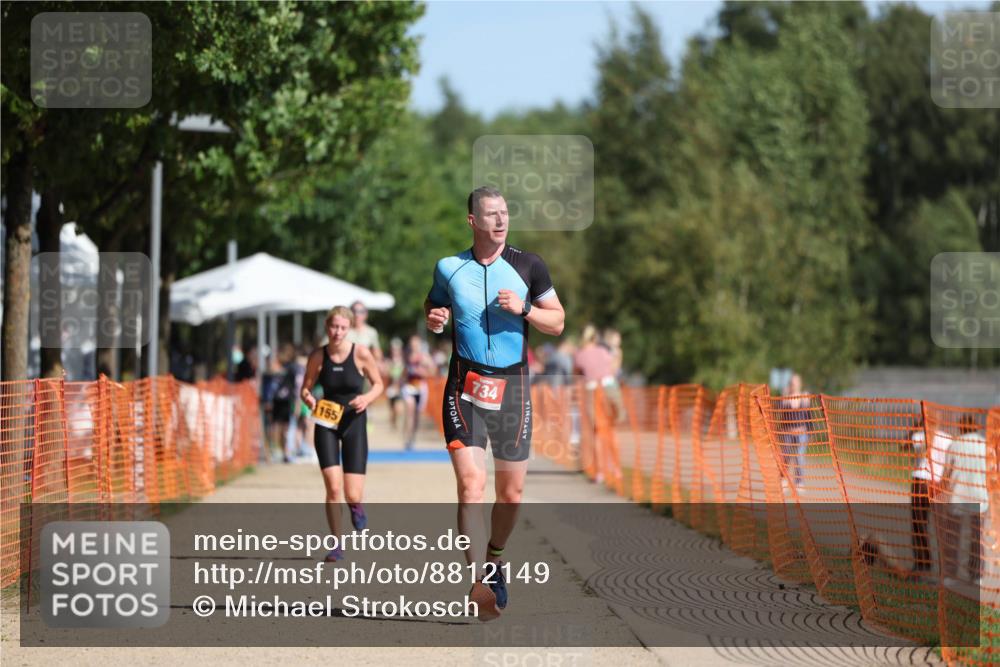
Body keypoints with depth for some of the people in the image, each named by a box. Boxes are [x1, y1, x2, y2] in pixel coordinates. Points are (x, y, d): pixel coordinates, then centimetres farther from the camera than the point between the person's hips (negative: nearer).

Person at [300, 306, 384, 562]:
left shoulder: (361, 354, -9)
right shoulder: (318, 356, -5)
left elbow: (378, 384, 2)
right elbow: (305, 388, 5)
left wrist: (367, 398, -19)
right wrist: (308, 398, -18)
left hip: (354, 423, -1)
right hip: (326, 425, 1)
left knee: (352, 495, -6)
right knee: (333, 488, -12)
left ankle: (356, 505, 33)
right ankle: (337, 545, 3)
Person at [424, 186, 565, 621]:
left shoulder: (528, 266, 2)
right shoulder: (449, 268, 4)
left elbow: (557, 323, 6)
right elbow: (432, 308, 20)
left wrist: (524, 309, -12)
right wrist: (433, 321, -3)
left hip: (512, 387, 1)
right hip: (464, 386, -1)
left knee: (511, 491, 6)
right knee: (471, 484, -16)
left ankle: (494, 557, 33)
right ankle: (480, 581, -19)